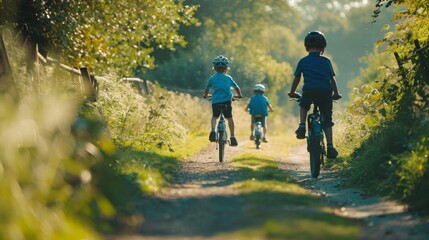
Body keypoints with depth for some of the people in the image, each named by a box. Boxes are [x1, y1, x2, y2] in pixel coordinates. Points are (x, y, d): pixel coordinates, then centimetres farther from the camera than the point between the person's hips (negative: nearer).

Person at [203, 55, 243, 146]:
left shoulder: (212, 79, 6)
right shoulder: (228, 78, 7)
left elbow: (207, 90, 16)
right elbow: (236, 87, 16)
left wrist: (205, 95, 38)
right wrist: (239, 95, 35)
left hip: (215, 102, 1)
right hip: (227, 101, -1)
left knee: (214, 116, 21)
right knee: (229, 118, 7)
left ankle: (213, 131, -2)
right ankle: (232, 137, 1)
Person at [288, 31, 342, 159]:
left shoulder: (303, 61, 12)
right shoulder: (326, 61, 13)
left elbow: (296, 78, 17)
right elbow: (332, 79, 17)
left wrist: (292, 92, 30)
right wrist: (336, 93, 29)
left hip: (309, 91, 0)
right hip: (325, 92, 0)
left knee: (303, 106, 32)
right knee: (327, 120, 7)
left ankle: (302, 126, 11)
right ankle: (330, 146, -2)